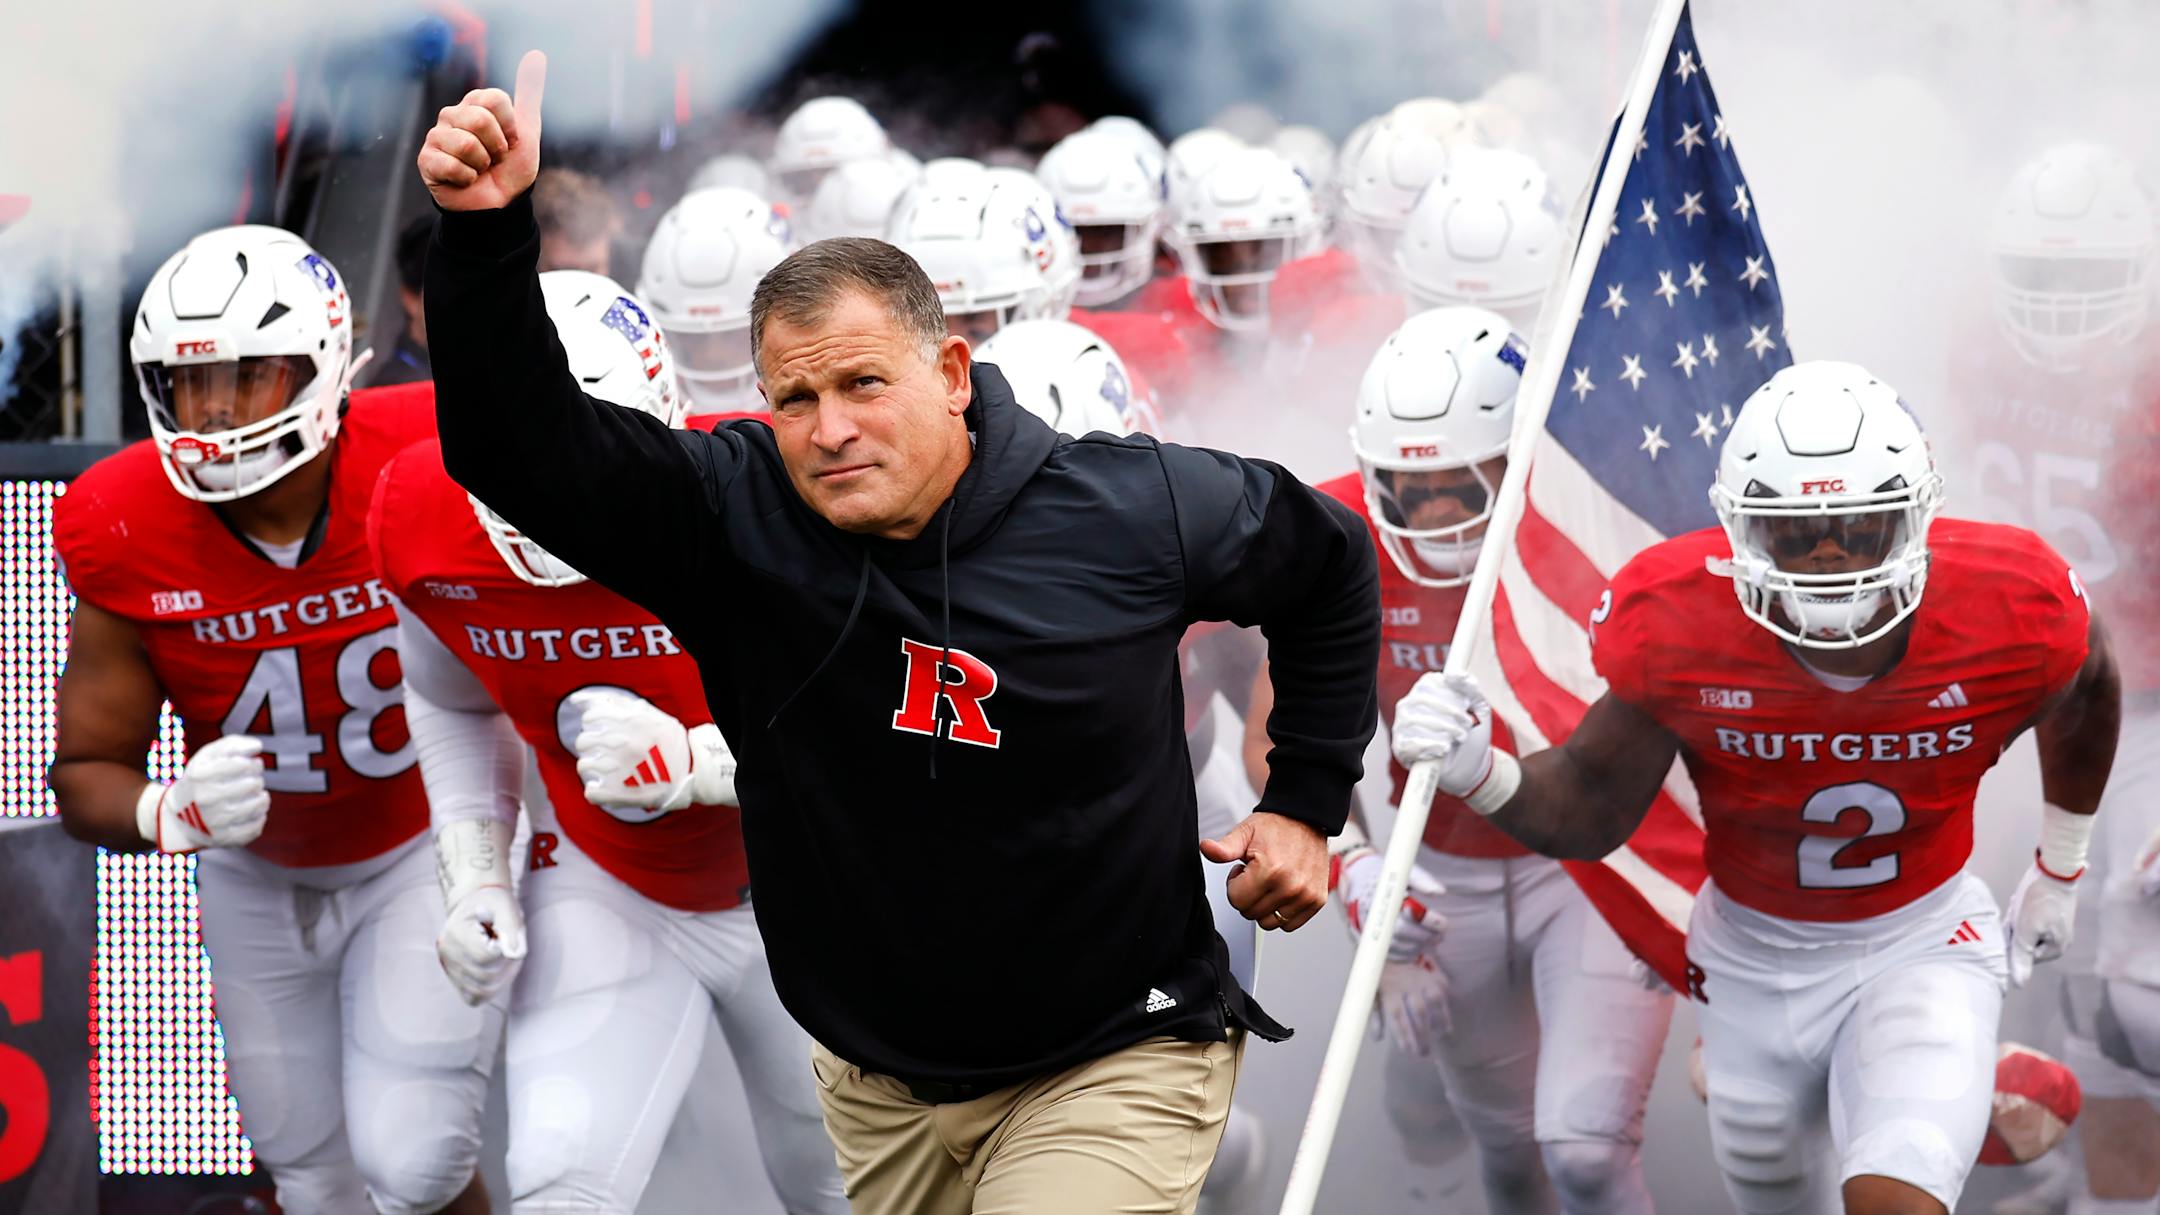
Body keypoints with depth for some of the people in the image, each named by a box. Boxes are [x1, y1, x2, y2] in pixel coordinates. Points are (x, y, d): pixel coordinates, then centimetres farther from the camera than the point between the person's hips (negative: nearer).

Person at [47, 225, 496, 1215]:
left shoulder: (423, 458, -27)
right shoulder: (123, 534, -22)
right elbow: (84, 774, -14)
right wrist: (168, 815, -35)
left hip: (432, 846, -2)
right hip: (261, 881, 2)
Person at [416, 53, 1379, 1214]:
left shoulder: (1131, 510, -13)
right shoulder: (729, 516, -11)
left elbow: (1328, 564, 7)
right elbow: (519, 443, -22)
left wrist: (1307, 804, 5)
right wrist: (485, 231, -36)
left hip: (1112, 1065, -4)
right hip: (881, 1089, 4)